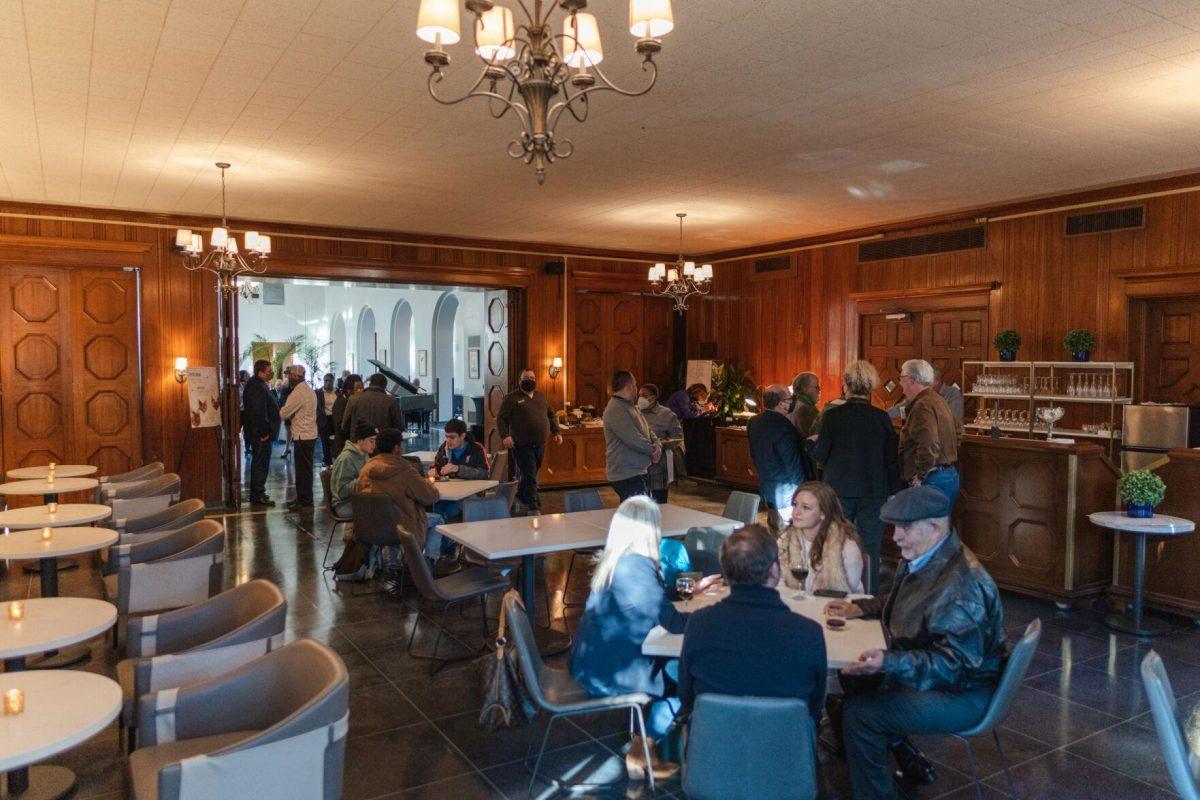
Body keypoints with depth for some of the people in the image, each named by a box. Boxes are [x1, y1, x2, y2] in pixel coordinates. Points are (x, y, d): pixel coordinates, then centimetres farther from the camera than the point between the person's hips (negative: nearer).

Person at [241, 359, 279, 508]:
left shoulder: (259, 384, 16)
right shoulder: (257, 387, -19)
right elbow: (259, 412, -26)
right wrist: (264, 432, -21)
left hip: (260, 433, 11)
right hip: (261, 434, -11)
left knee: (259, 464, 17)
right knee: (260, 464, -5)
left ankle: (257, 494, 27)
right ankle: (258, 497, 0)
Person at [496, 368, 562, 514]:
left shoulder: (542, 397, 16)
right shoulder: (511, 398, -2)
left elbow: (551, 415, 25)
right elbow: (501, 419, -6)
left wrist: (556, 432, 14)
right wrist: (505, 435, -20)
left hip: (540, 444, 5)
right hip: (522, 445, -5)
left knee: (530, 474, 12)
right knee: (529, 475, -9)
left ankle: (522, 499, 30)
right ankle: (533, 508, -3)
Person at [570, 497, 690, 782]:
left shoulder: (613, 560, 3)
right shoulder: (636, 566, -24)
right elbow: (673, 622, -20)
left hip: (593, 662, 8)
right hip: (609, 674, -8)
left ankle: (643, 747, 21)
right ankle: (640, 753, 16)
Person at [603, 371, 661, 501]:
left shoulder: (630, 406, 18)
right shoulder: (615, 409, -16)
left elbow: (647, 430, 20)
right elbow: (633, 439, -22)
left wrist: (657, 444, -2)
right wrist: (653, 450, -7)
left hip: (639, 472, 11)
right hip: (627, 476, -11)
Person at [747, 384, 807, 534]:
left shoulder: (753, 423, 3)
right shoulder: (784, 427, -22)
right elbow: (793, 463, -18)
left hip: (765, 486, 8)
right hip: (785, 492, -8)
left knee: (775, 535, 17)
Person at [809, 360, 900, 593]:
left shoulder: (831, 415, -11)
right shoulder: (882, 417, -5)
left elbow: (820, 454, -8)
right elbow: (892, 460, 0)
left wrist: (812, 443, 14)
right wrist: (894, 493, 9)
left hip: (838, 490, -1)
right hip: (874, 493, 1)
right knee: (871, 548, 10)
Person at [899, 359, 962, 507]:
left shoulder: (922, 406, -17)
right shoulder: (937, 400, 17)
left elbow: (928, 444, -30)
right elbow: (958, 430, 30)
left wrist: (920, 476, -20)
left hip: (932, 480, -10)